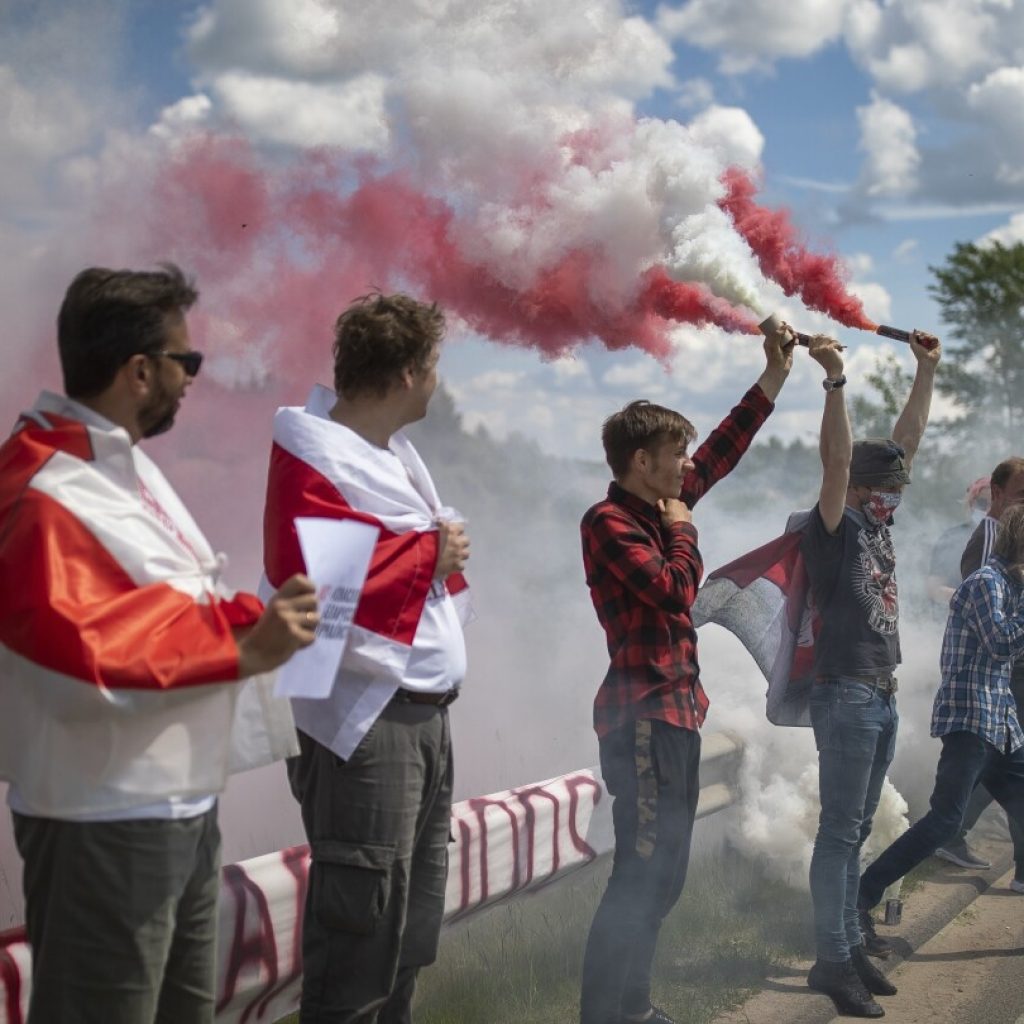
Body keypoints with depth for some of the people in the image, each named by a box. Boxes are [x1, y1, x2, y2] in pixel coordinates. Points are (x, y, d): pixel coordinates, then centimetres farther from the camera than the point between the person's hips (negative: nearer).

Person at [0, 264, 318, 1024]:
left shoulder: (128, 464, 12)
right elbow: (92, 654, -30)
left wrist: (259, 618, -1)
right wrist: (244, 649, -25)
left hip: (185, 809, 10)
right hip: (105, 831, -10)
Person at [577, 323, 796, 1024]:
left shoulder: (657, 506, 12)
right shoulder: (609, 521, -12)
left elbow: (722, 453, 22)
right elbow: (676, 589, -23)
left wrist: (776, 377, 22)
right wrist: (683, 529, -5)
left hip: (677, 710, 10)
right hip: (644, 716, -10)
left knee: (664, 877, 14)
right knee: (640, 876, -11)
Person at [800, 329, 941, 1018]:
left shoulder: (879, 523, 12)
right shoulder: (835, 527, -9)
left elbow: (908, 440, 16)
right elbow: (837, 458, -24)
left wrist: (927, 371, 17)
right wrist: (836, 380, -32)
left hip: (884, 698, 8)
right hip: (847, 697, -8)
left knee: (857, 830, 11)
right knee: (840, 832, -5)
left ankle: (853, 941, 17)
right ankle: (833, 960, -2)